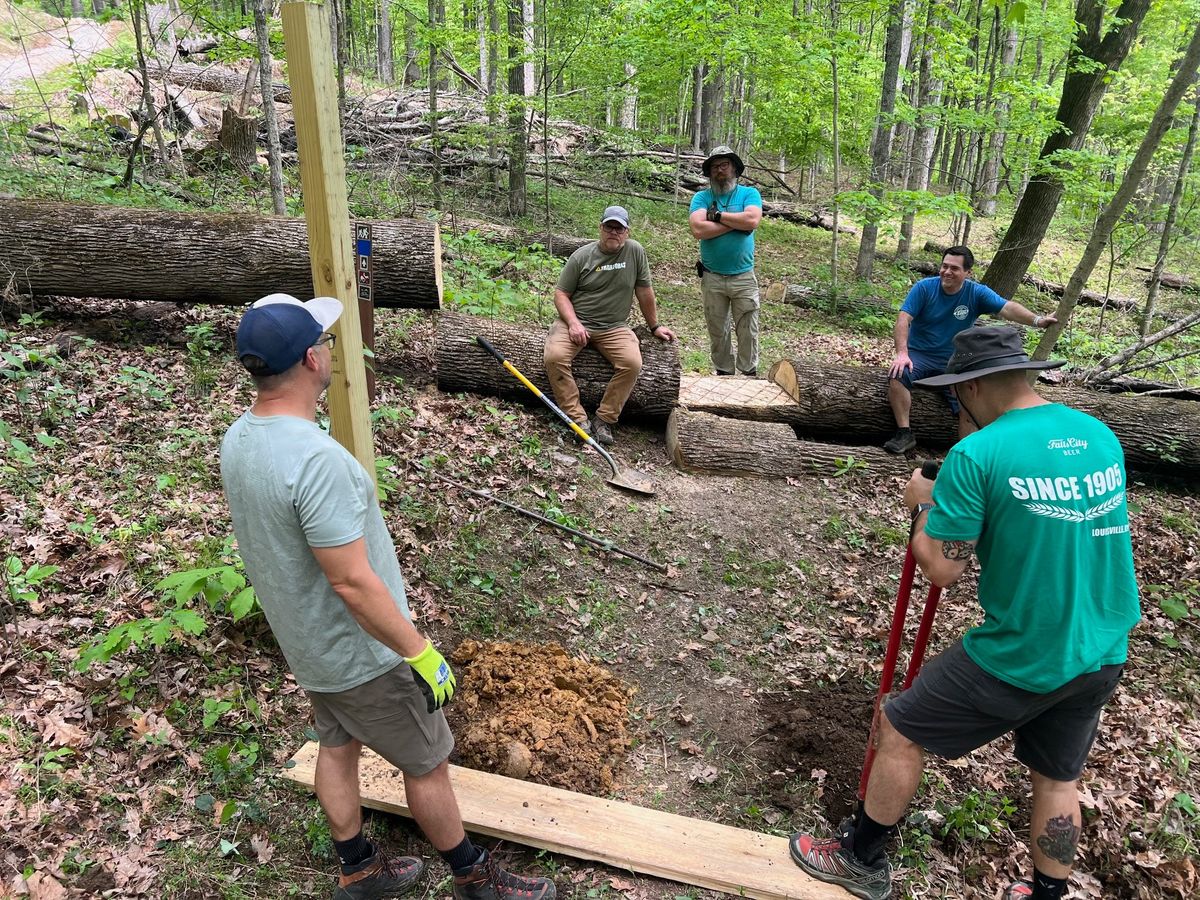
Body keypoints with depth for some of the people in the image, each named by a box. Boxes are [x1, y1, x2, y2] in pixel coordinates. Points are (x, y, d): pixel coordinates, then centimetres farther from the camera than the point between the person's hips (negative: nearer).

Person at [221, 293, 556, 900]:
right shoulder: (317, 458, -34)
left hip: (305, 644, 9)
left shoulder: (237, 440, -4)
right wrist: (422, 653, -22)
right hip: (360, 654, -8)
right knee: (428, 764, 11)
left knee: (337, 747, 24)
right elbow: (352, 583, -31)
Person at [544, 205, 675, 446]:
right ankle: (578, 418, -18)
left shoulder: (635, 251, -1)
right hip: (576, 321, -1)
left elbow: (644, 292, 6)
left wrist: (655, 326, 13)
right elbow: (561, 294, -1)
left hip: (614, 327, 1)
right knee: (554, 356, -28)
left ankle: (604, 420, -12)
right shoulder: (581, 256, -2)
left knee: (633, 363, -27)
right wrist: (573, 323, -16)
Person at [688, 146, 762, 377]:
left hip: (744, 277, -1)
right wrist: (737, 223, -13)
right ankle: (723, 373, 25)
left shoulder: (749, 193, 2)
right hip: (712, 278, 1)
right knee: (718, 332, 11)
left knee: (748, 331, 5)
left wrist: (717, 215, -12)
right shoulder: (702, 197, 1)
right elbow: (698, 230, -16)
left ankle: (749, 374, 18)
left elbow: (752, 220, -19)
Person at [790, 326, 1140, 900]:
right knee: (1058, 777, 24)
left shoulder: (975, 455, -19)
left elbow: (941, 568, -17)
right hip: (1102, 656, 7)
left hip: (1021, 658, -6)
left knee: (899, 730, 12)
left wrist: (923, 507, 0)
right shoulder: (1102, 437, 2)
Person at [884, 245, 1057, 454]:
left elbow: (1008, 308, -16)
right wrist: (902, 353, -29)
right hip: (919, 355, -1)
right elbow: (903, 320, -14)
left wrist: (1036, 320, -35)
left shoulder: (977, 293, -3)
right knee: (897, 375, -32)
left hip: (955, 362, 2)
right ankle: (904, 434, -22)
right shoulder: (924, 287, -7)